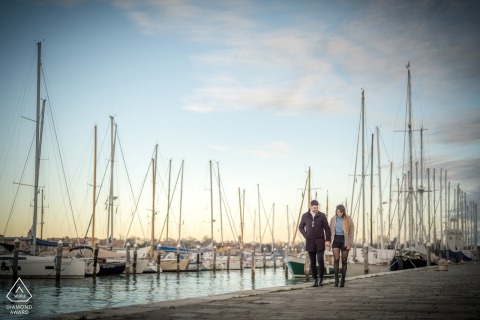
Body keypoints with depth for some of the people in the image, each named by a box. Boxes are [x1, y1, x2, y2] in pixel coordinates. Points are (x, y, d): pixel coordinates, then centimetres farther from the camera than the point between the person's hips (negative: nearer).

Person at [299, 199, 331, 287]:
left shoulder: (322, 215, -4)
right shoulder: (305, 216, 1)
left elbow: (327, 228, -2)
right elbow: (301, 227, 14)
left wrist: (328, 240, -10)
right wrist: (305, 235, -1)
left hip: (320, 241, -2)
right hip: (310, 242, 2)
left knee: (320, 259, -14)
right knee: (312, 261, 2)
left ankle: (321, 279, 0)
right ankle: (315, 280, 11)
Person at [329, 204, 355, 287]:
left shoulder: (348, 219, -6)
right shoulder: (333, 219, 2)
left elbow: (351, 232, -4)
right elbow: (331, 231, 10)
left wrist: (350, 244, -9)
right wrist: (330, 241, 6)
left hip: (344, 240, -1)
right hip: (335, 240, 1)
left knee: (344, 261, 3)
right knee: (336, 259, -14)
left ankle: (343, 280, 14)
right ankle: (336, 279, -11)